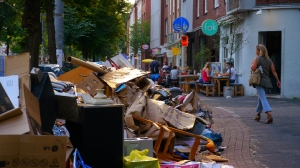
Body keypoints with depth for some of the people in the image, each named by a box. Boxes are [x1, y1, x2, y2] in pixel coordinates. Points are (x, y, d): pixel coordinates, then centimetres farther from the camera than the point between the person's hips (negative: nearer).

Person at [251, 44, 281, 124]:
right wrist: (278, 81, 9)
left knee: (263, 98, -13)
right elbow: (273, 71, 6)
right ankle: (258, 115, 28)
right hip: (267, 82, 6)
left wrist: (252, 64, 7)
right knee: (261, 97, 20)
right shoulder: (269, 60, 11)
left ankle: (269, 115, -30)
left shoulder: (257, 58, -5)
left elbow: (253, 68, -14)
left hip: (260, 81, -6)